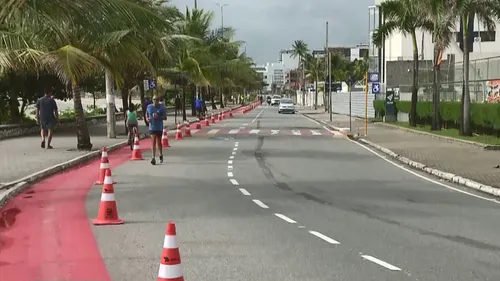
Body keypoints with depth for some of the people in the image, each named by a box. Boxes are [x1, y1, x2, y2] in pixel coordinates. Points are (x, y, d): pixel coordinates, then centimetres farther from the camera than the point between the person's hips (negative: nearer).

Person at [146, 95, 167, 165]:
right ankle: (153, 158, -14)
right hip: (152, 127, 1)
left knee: (159, 142, 11)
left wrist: (158, 117, -20)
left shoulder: (161, 107, -3)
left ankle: (161, 155, 34)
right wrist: (147, 119, -7)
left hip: (159, 127, -1)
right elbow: (146, 115, 16)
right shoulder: (149, 107, 4)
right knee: (153, 142, -9)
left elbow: (165, 117, -3)